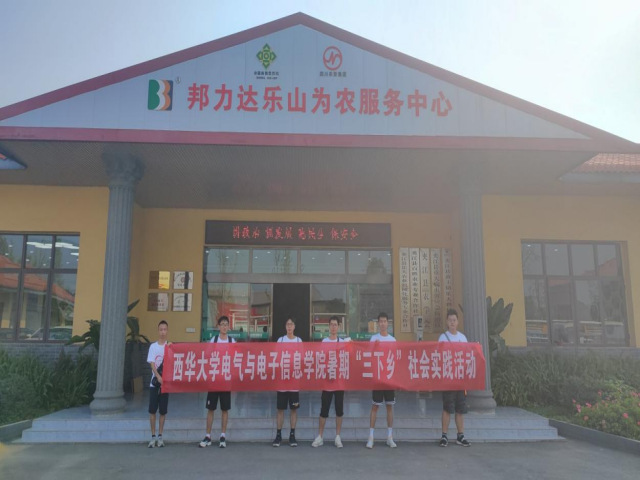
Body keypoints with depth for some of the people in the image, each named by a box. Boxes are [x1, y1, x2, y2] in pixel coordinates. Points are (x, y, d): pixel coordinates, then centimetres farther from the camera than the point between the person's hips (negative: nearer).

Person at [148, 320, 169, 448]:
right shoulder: (153, 346, 1)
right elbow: (152, 364, -6)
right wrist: (158, 377, -18)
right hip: (154, 382, 0)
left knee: (163, 410, 6)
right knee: (152, 410, 0)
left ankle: (160, 436, 16)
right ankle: (153, 437, 11)